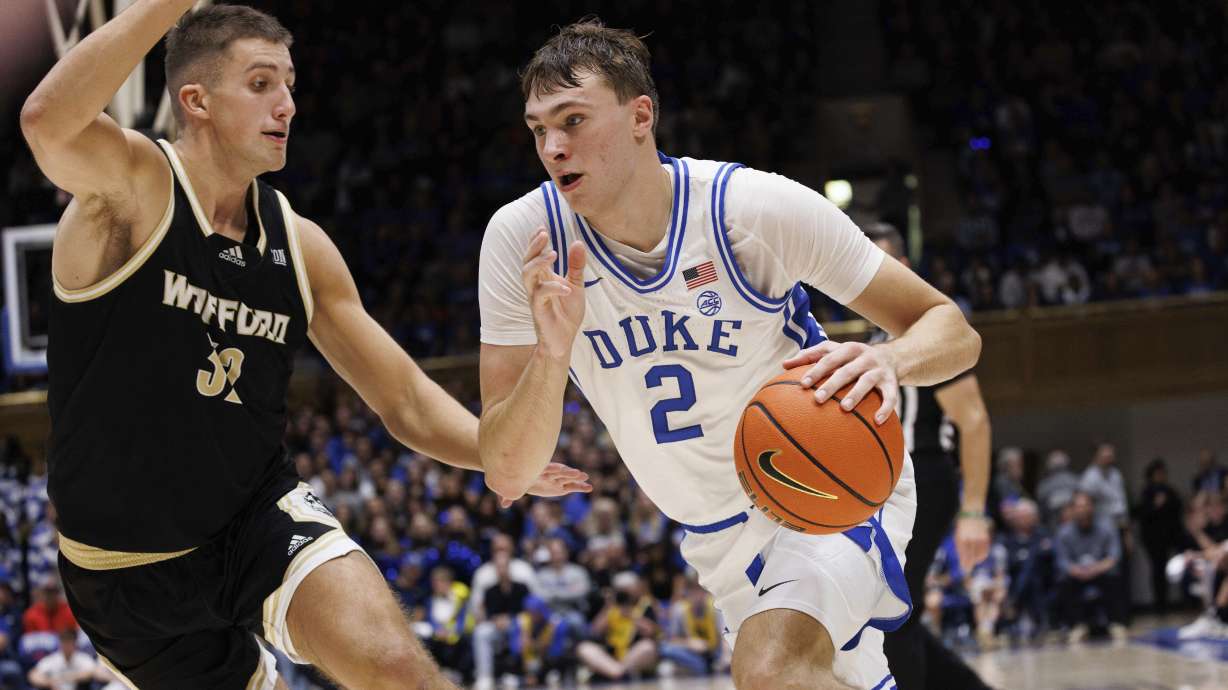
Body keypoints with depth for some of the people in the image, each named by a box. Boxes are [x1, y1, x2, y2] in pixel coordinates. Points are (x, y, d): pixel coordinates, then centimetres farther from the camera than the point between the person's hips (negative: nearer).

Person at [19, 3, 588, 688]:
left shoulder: (301, 246, 2)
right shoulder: (133, 185, -14)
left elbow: (408, 399, 8)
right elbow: (48, 122, -38)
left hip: (263, 519, 3)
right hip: (131, 573, -3)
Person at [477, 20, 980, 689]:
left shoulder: (754, 206, -22)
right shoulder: (522, 239, -16)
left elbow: (953, 331, -16)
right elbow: (507, 474, -17)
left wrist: (889, 361, -40)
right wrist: (552, 351, -35)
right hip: (720, 536, 5)